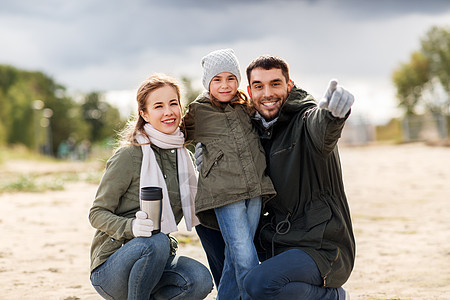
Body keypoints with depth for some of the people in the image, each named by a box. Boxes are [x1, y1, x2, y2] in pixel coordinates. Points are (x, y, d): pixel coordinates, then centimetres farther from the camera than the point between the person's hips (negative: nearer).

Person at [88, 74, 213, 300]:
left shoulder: (182, 155, 8)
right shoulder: (129, 155, -12)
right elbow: (97, 214, -10)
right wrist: (131, 226, -30)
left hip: (155, 260, 5)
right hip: (110, 268, -5)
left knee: (200, 280, -24)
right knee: (156, 241, -36)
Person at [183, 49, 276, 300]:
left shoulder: (246, 107, 12)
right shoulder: (198, 112, 2)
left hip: (255, 189, 4)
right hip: (224, 193, -4)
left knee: (236, 255, 9)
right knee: (245, 257, -11)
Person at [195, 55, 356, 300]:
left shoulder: (305, 120, -13)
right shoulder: (258, 131, 9)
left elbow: (322, 129, -39)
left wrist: (332, 114, -65)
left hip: (323, 248, -8)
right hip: (277, 240, 8)